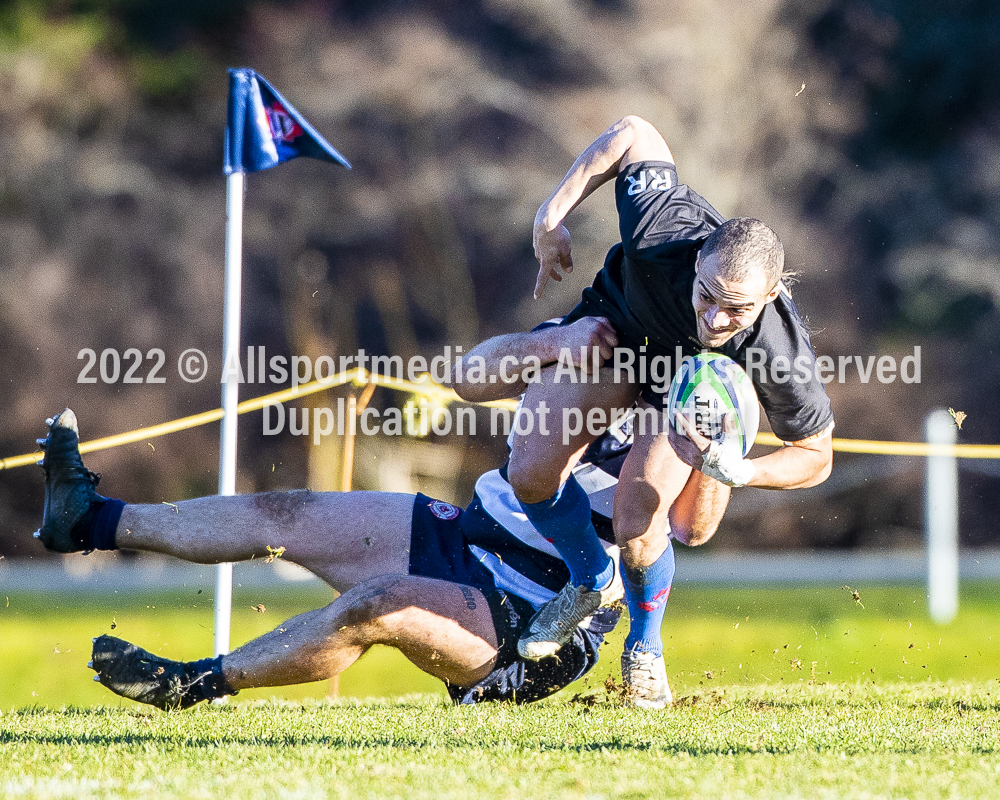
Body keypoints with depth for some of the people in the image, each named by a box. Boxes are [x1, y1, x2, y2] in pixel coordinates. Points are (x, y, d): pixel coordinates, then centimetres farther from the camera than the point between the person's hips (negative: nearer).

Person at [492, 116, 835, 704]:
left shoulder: (783, 355, -41)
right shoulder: (662, 234, -43)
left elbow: (816, 456, -22)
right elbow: (633, 131, -23)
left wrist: (739, 471, -40)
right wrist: (552, 215, -20)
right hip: (617, 327, 2)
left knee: (637, 526, -20)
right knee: (529, 472, -12)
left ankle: (645, 645, 14)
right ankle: (593, 582, 21)